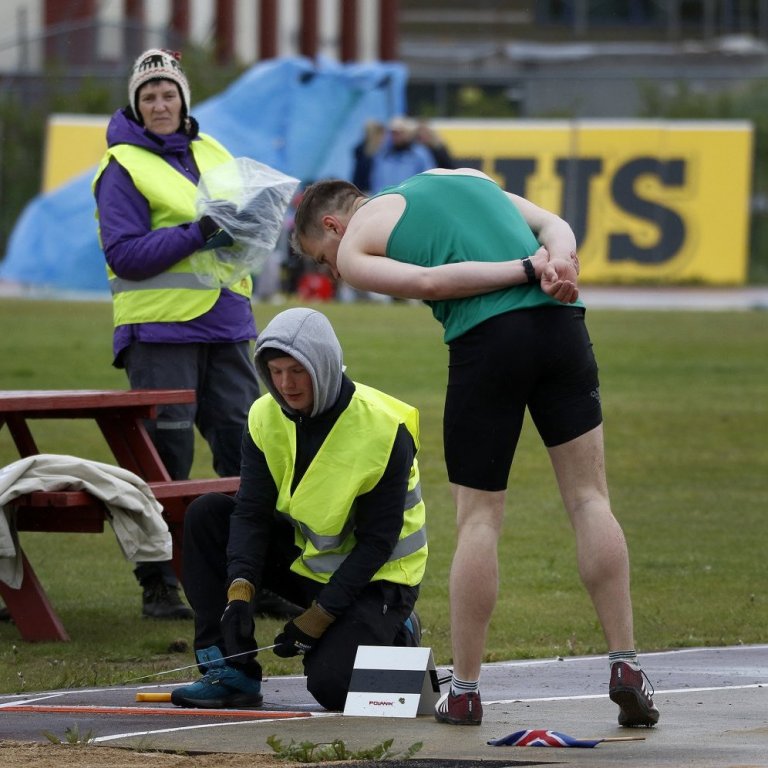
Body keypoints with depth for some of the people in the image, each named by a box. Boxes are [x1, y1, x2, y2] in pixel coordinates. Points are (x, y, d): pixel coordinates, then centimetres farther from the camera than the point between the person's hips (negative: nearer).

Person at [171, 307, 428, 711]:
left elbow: (378, 541, -20)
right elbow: (251, 511, -12)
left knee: (332, 686, -25)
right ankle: (231, 672, -12)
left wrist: (320, 615, -23)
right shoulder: (266, 416, -8)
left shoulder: (383, 429, -23)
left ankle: (395, 636, 10)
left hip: (375, 574, -6)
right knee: (206, 515, -13)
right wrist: (239, 591, -28)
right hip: (304, 555, 6)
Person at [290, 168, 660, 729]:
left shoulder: (353, 247, 15)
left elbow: (426, 280, -3)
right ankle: (626, 668, 2)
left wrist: (528, 268, -2)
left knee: (478, 519, 6)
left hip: (485, 340, -4)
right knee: (589, 498, 8)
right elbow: (556, 225, 18)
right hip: (561, 323, 4)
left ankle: (464, 692, 11)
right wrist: (559, 263, -1)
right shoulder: (465, 176, 32)